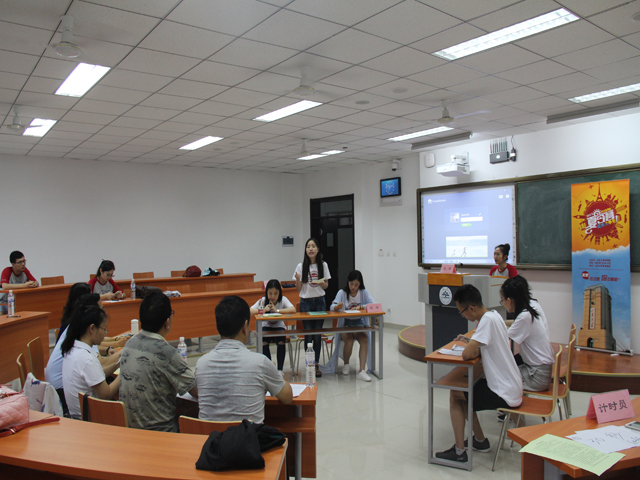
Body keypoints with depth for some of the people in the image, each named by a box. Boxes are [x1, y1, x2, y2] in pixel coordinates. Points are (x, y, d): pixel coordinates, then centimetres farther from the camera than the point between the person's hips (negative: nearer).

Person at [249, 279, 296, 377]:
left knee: (281, 342, -29)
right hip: (266, 327, 1)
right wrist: (263, 310, -36)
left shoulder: (283, 299, -11)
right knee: (263, 342, -28)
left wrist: (277, 310, -33)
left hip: (279, 327, 0)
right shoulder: (263, 300, -9)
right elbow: (250, 311, -21)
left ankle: (280, 369, -12)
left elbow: (293, 309, -29)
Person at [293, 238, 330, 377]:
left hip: (320, 302, 1)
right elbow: (298, 289, 0)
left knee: (317, 335, 3)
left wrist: (322, 283, -13)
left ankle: (316, 364, 12)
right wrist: (298, 279, -20)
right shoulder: (301, 266, -2)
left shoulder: (323, 265, 2)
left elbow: (326, 286, 9)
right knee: (308, 335, 0)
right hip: (306, 302, -1)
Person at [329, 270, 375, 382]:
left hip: (359, 323, 1)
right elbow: (332, 307, -13)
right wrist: (338, 307, -36)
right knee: (349, 340, -29)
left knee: (364, 339, -29)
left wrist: (361, 307, -21)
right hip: (345, 324, -1)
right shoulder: (342, 292, -1)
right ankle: (346, 364, 1)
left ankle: (362, 371, -29)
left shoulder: (363, 292, 3)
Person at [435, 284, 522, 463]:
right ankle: (480, 440, 29)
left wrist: (475, 350, -8)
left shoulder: (488, 320, -24)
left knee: (455, 394, 3)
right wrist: (471, 341, 6)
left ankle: (459, 451, 8)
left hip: (506, 394, -9)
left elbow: (466, 355, -28)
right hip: (512, 387, 9)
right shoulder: (494, 315, 4)